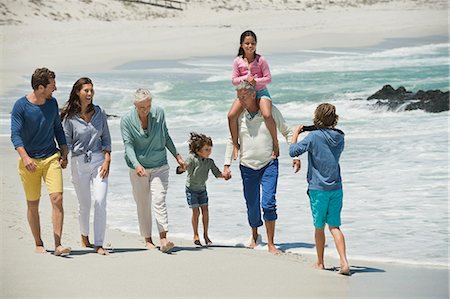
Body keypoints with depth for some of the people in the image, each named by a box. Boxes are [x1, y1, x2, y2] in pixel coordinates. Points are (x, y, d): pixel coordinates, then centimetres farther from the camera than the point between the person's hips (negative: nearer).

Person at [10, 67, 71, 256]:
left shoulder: (52, 103, 5)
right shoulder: (21, 106, -10)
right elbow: (15, 135, -16)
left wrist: (64, 154, 11)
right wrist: (25, 157, -30)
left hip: (51, 158, 3)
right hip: (30, 161, -3)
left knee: (57, 199, -12)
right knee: (33, 205, 6)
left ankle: (58, 245, -12)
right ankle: (38, 244, 21)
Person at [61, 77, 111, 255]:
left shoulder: (99, 113, 4)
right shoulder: (70, 117, -2)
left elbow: (106, 139, 8)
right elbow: (66, 143, 2)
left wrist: (107, 161, -2)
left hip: (99, 161, 1)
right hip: (79, 162, -1)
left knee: (100, 202, -10)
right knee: (84, 204, 9)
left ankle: (99, 244, -7)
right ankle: (84, 236, 34)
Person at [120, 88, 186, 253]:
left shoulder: (159, 113, -1)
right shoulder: (126, 120, -8)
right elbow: (128, 145, -16)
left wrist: (177, 156, 18)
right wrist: (136, 165, -31)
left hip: (159, 166, 0)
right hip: (138, 169, 0)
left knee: (159, 201, -14)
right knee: (143, 205, 6)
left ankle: (163, 239, -22)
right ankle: (148, 240, 18)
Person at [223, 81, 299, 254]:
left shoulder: (270, 111, -4)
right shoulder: (238, 115, 1)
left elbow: (287, 132, 7)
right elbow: (231, 140, 12)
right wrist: (227, 165, 7)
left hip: (269, 165, -2)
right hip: (247, 167, 2)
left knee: (268, 204, -15)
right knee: (252, 206, 8)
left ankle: (271, 244, -7)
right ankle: (254, 236, 35)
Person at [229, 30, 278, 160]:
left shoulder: (261, 60, -6)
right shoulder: (237, 61, 0)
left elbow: (268, 78, -5)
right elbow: (234, 80, 0)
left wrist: (256, 81, -21)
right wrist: (245, 78, -18)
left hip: (261, 92, -2)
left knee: (267, 115, -29)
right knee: (231, 115, -19)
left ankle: (275, 142, -8)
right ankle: (235, 144, 0)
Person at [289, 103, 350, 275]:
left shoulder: (314, 136, -13)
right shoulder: (340, 137, 3)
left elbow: (293, 151, -12)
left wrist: (296, 133, 4)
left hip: (318, 188, -4)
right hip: (336, 188, 4)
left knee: (319, 227, 9)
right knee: (334, 226, 6)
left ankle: (320, 263, 21)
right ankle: (344, 262, -10)